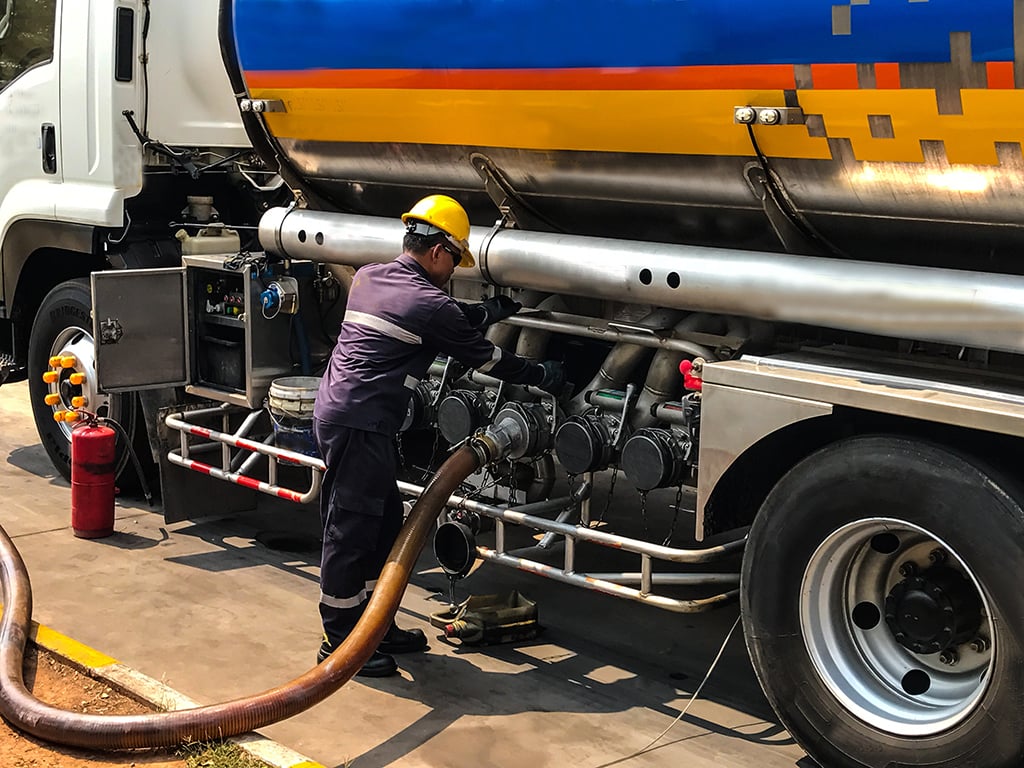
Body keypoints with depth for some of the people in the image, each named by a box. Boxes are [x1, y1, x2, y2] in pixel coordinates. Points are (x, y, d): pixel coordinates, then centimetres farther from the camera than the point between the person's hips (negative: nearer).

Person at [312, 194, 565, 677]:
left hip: (337, 412, 10)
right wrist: (544, 376, 16)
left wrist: (505, 305, 32)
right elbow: (484, 357, 2)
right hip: (358, 424, -10)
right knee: (351, 530, -3)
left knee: (384, 522, 17)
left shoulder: (368, 278, 14)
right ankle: (339, 643, 6)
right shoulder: (429, 303, -11)